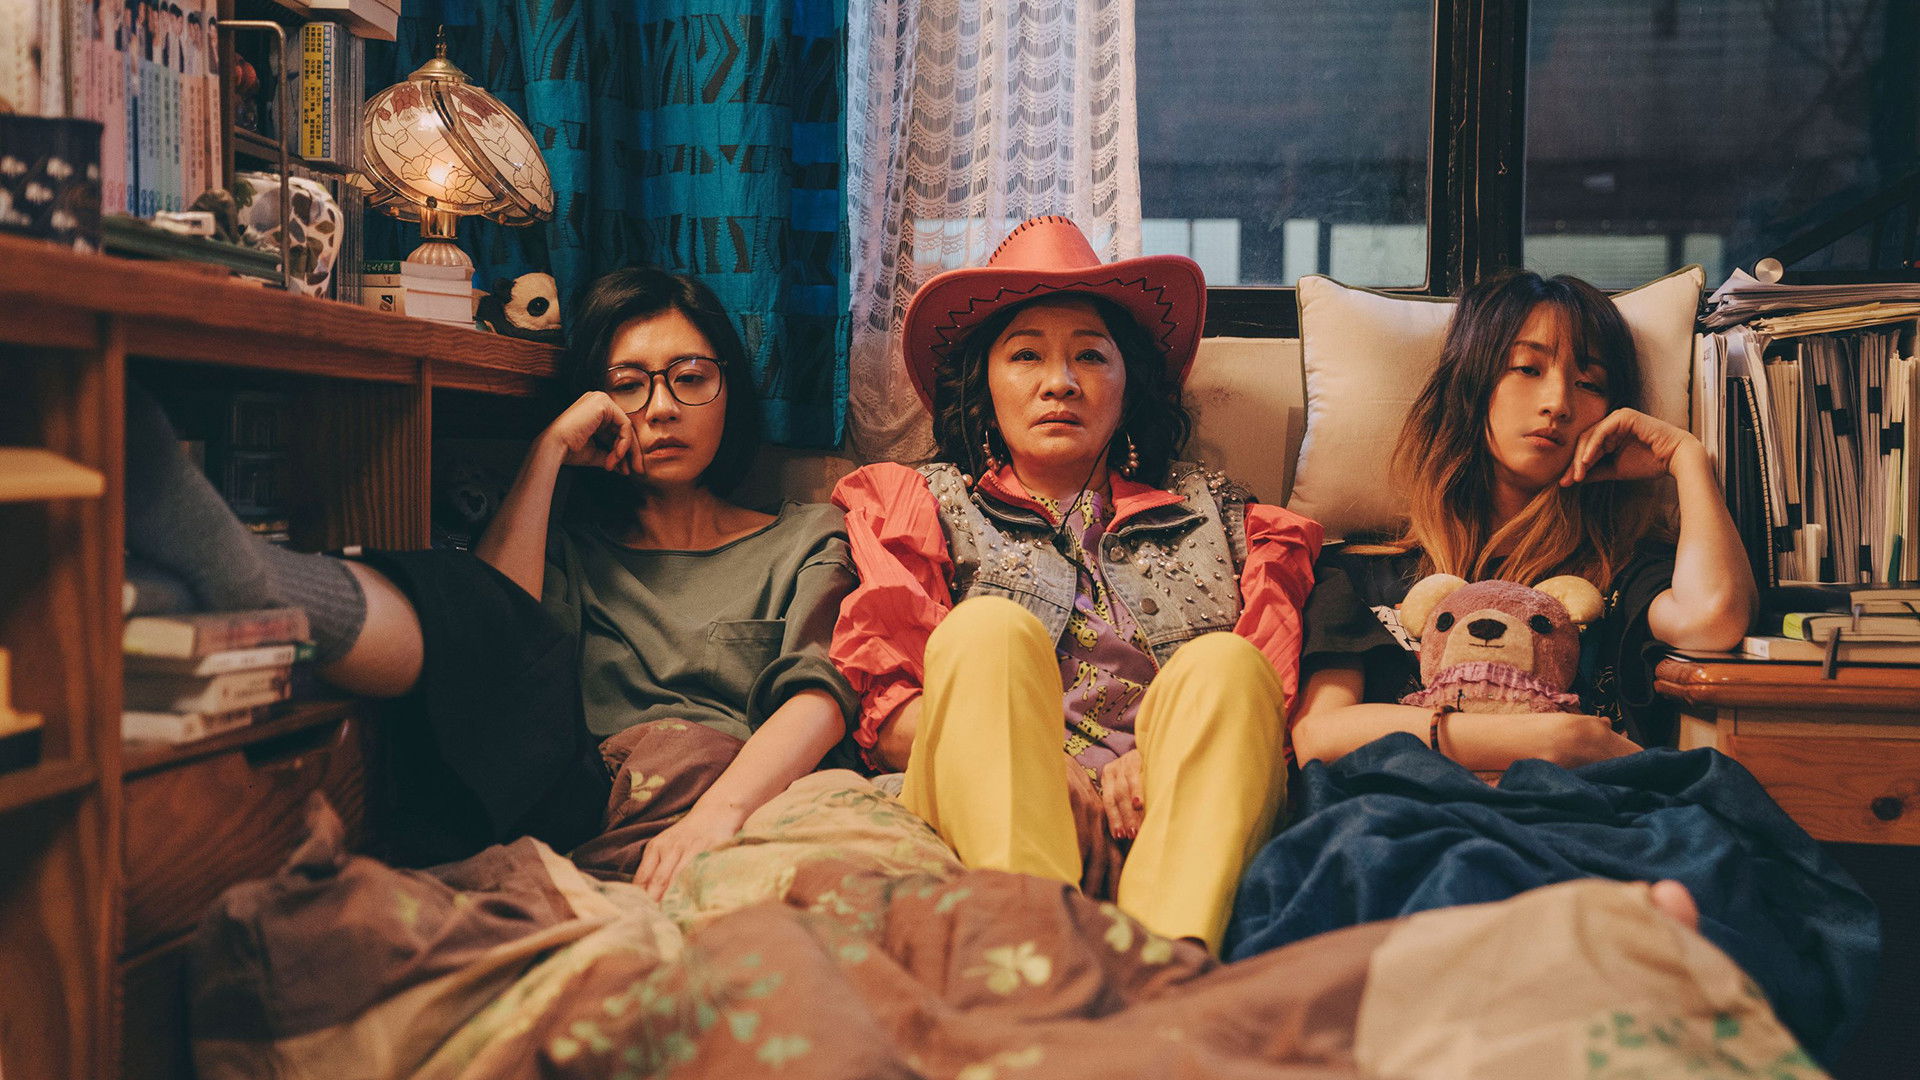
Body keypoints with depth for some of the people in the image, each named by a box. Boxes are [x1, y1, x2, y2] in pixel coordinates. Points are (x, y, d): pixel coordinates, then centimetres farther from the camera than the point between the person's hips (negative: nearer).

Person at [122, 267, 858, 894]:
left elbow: (821, 693, -3)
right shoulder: (572, 550, 26)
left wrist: (721, 808, -23)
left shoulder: (806, 542, 20)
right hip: (591, 800, 2)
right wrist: (549, 451, 5)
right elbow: (495, 638, 1)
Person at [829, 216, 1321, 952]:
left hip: (1179, 828, 2)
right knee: (989, 629, -26)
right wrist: (1034, 768, -12)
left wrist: (1157, 764, -13)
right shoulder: (927, 504, 21)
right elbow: (881, 705, 7)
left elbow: (1267, 689, 9)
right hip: (994, 820, -1)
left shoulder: (1211, 511, 25)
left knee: (1221, 664, -25)